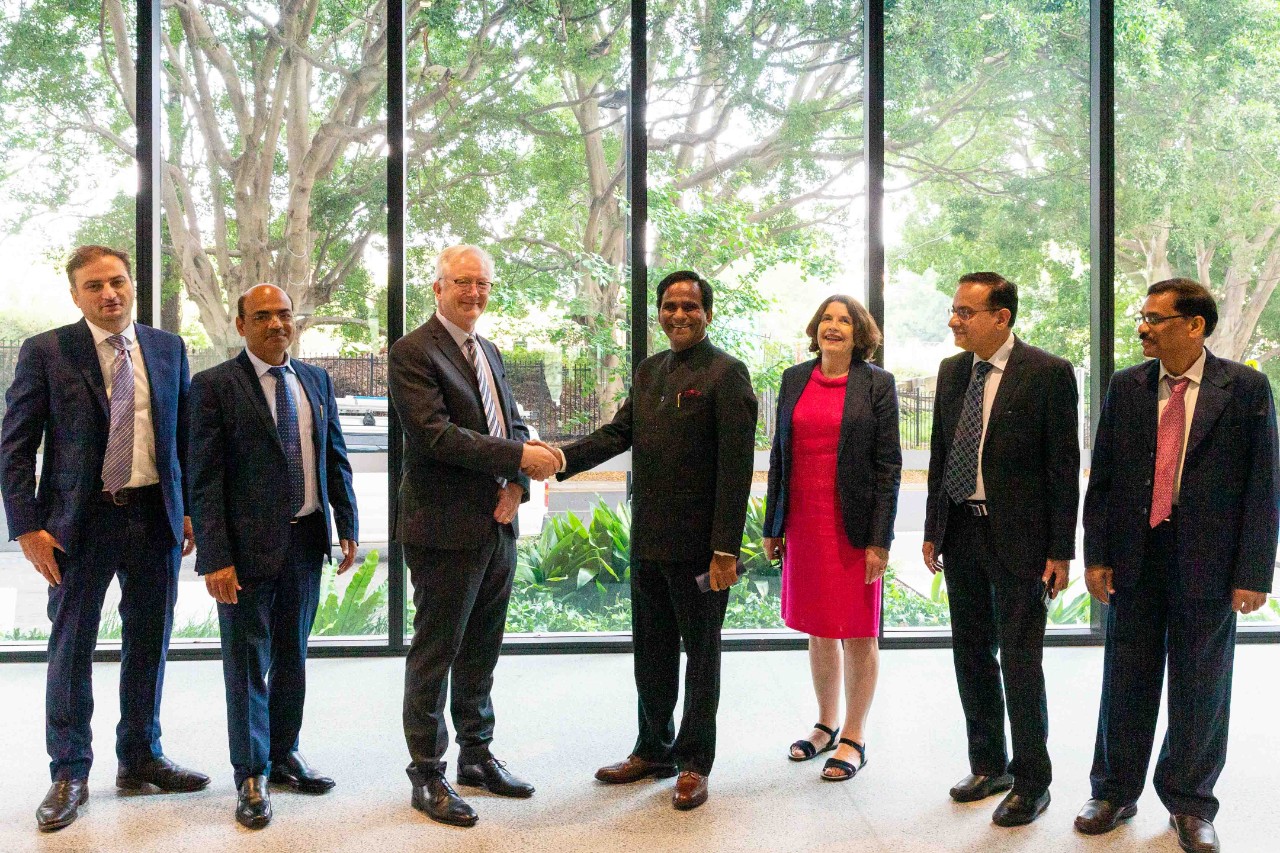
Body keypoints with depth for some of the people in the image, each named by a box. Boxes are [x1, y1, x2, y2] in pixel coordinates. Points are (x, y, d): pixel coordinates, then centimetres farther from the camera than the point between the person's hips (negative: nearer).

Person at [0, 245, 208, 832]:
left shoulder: (168, 349, 6)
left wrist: (191, 510, 5)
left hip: (156, 517, 3)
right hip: (79, 520, -3)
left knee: (149, 644, 12)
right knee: (71, 646, 7)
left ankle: (141, 758, 29)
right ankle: (69, 774, 22)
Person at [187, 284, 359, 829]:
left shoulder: (316, 380, 8)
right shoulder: (214, 386, -8)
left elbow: (336, 458, 12)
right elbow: (205, 479, -11)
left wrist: (347, 527, 6)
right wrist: (215, 558, -16)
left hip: (306, 539, 5)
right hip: (248, 544, -5)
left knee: (292, 656, 17)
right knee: (248, 662, 6)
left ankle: (284, 755, 34)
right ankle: (251, 776, 21)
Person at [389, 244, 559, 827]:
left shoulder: (488, 353, 16)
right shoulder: (412, 352, -9)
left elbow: (513, 425, 16)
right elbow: (437, 434, -20)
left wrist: (517, 484, -3)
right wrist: (519, 458, -21)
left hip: (498, 526, 8)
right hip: (446, 528, -7)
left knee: (481, 649, 17)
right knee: (434, 651, 3)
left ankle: (476, 755, 32)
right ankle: (427, 774, 17)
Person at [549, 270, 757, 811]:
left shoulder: (726, 373, -11)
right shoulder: (648, 371, 12)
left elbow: (736, 467, -16)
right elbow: (618, 432, 6)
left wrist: (725, 550, -20)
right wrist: (564, 457, -11)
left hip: (698, 543, -7)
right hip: (649, 542, 7)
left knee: (700, 652, 9)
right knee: (651, 650, 18)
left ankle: (694, 762, 23)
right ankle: (653, 750, 34)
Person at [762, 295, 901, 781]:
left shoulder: (877, 384, -4)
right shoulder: (794, 380, 7)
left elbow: (888, 465, -6)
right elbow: (779, 455, 10)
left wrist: (880, 539, -11)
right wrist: (772, 526, 8)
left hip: (853, 526, -4)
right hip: (803, 524, 4)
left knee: (858, 633, 6)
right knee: (818, 630, 14)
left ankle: (853, 739, 18)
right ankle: (826, 724, 31)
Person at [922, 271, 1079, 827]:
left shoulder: (1048, 373, -10)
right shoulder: (951, 371, 8)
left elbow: (1064, 465, -9)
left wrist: (1060, 550, -10)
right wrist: (932, 531, 11)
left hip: (1019, 537, -6)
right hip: (961, 535, 6)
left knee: (1020, 662, 2)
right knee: (972, 656, 14)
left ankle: (1031, 782, 19)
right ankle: (989, 766, 31)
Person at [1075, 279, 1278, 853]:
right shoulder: (1125, 387, 3)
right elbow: (1102, 477, 5)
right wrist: (1096, 555, 0)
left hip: (1207, 563, -2)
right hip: (1135, 558, 2)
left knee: (1200, 688, 10)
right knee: (1126, 681, 11)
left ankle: (1190, 805, 28)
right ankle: (1114, 793, 27)